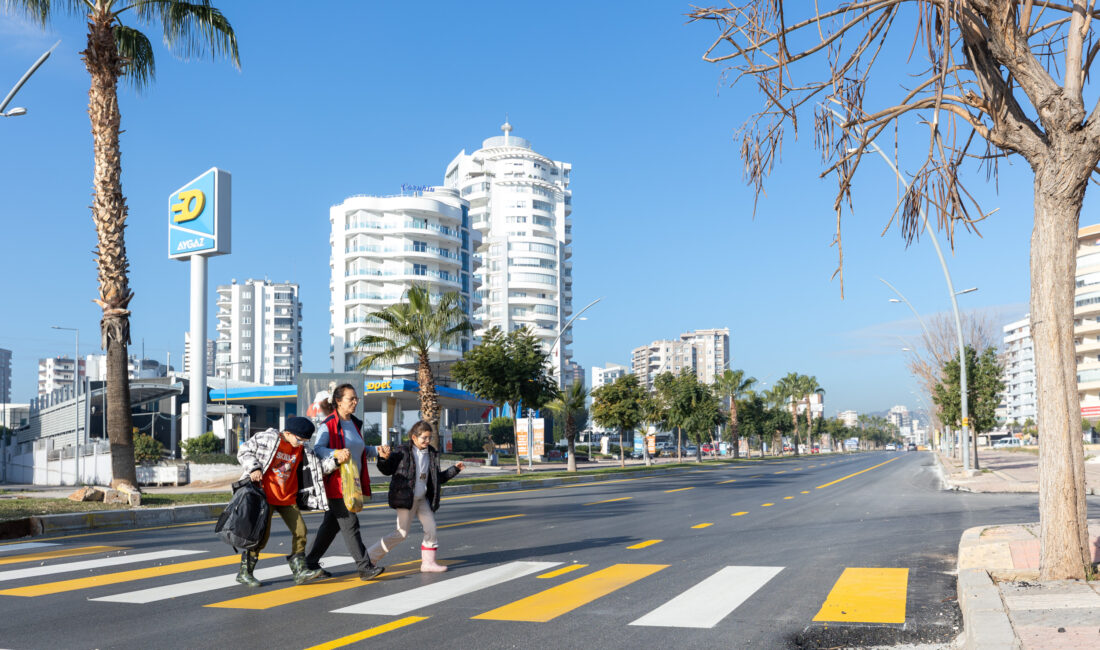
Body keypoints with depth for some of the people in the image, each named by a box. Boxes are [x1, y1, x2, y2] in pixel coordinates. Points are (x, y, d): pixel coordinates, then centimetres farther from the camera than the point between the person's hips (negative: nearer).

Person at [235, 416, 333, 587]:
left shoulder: (302, 449, 6)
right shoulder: (267, 438, -8)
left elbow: (319, 465, 4)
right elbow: (244, 450, -2)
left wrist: (336, 461, -13)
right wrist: (254, 468, -17)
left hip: (288, 498, 5)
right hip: (265, 494, -5)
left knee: (300, 530, -3)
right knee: (262, 533, -8)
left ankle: (300, 571, 2)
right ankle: (244, 572, 8)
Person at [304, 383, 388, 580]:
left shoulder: (355, 423, 16)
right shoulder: (329, 424, -10)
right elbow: (317, 448, -19)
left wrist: (377, 450, 10)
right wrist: (336, 453, -35)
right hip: (336, 483, -8)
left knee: (332, 524, 12)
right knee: (350, 525, -7)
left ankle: (310, 563, 22)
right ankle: (365, 567, -6)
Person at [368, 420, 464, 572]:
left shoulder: (431, 454, 10)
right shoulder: (401, 451, -8)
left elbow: (437, 478, 19)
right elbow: (387, 470, -4)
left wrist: (454, 470, 13)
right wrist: (384, 459, -24)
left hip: (422, 498, 7)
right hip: (405, 498, -7)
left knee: (431, 528, 4)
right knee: (402, 533, -8)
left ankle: (428, 562, 17)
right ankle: (370, 557, 2)